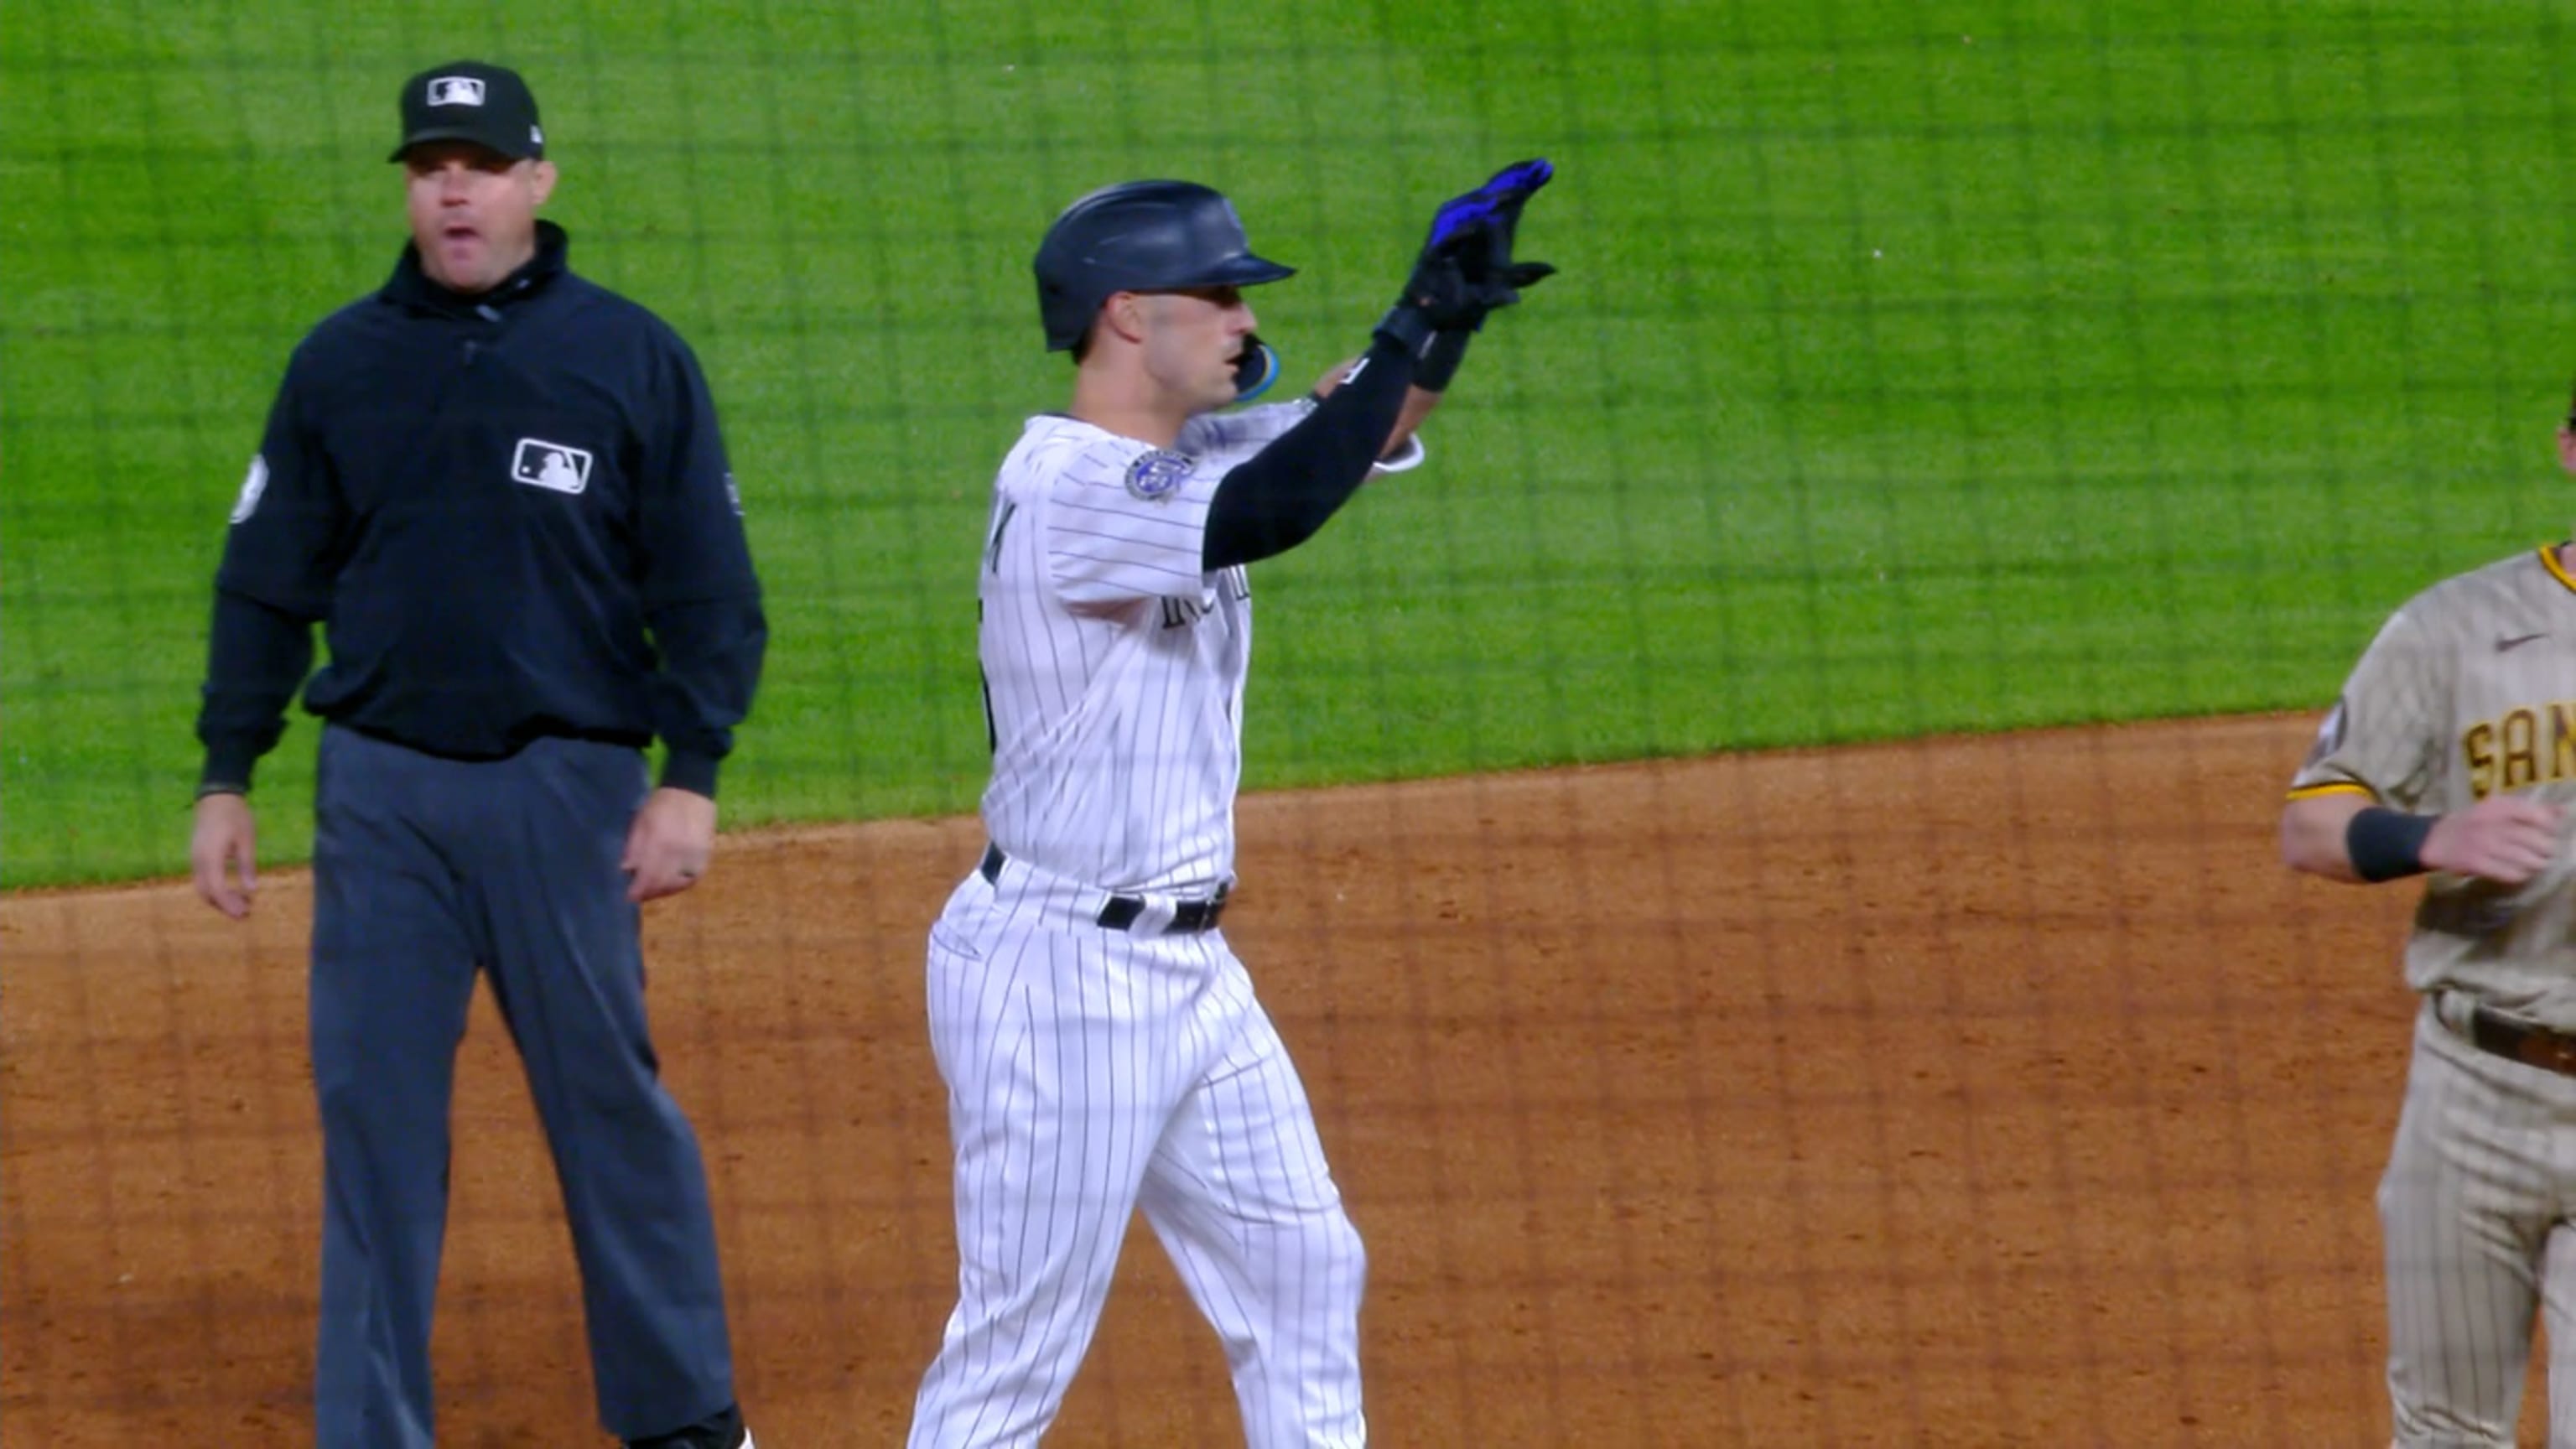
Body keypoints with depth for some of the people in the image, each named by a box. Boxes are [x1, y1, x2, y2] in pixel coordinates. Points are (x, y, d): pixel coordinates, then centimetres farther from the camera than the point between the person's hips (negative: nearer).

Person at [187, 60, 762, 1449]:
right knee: (371, 1110, 2)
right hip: (379, 786, 2)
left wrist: (691, 777, -8)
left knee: (608, 1098, 2)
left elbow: (707, 590, 0)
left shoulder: (630, 357, 0)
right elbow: (269, 582, 12)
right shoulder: (339, 364, 7)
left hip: (565, 785, -2)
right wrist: (225, 776, 8)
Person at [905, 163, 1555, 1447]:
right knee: (1021, 1342, -5)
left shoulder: (1181, 458, 9)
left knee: (1303, 1276, 15)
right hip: (1062, 979, -10)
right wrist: (1415, 327, -26)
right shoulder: (1066, 490, -21)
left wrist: (1450, 312, -7)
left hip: (1184, 962, 10)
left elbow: (1365, 433, 12)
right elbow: (1275, 512, -33)